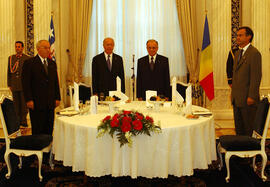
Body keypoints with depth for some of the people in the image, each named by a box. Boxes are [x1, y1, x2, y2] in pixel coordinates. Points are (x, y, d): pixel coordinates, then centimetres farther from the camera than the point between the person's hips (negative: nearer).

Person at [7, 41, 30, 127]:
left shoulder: (27, 58, 1)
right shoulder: (11, 58, 12)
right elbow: (9, 72, 13)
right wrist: (9, 84, 8)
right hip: (14, 86, 3)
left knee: (24, 104, -2)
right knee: (16, 104, 6)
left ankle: (24, 121, 7)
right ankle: (18, 121, 14)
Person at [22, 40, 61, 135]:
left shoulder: (52, 63, 14)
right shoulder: (29, 63, -3)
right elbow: (25, 83, -7)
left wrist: (57, 98, 9)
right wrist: (29, 100, -13)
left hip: (50, 102, 5)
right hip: (36, 102, -5)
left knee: (49, 129, 7)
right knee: (37, 131, 1)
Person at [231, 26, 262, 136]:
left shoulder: (254, 53, -12)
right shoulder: (237, 53, 15)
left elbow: (256, 77, -17)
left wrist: (251, 97, -20)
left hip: (248, 99, -8)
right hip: (236, 98, 8)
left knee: (249, 129, 1)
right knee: (238, 127, 14)